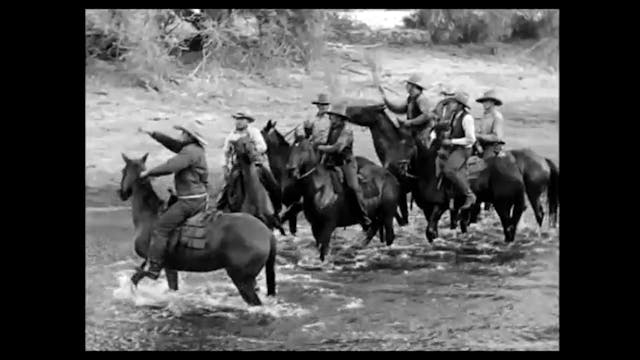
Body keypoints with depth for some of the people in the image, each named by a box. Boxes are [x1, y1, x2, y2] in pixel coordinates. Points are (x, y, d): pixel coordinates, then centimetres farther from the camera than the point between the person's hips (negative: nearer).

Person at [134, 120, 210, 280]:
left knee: (160, 228, -7)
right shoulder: (195, 148, 12)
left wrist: (148, 173, -13)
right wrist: (153, 134, 18)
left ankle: (153, 269, -8)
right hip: (201, 198, 10)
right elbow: (172, 143, 23)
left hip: (189, 201, -10)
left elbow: (169, 167, -25)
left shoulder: (190, 151, -18)